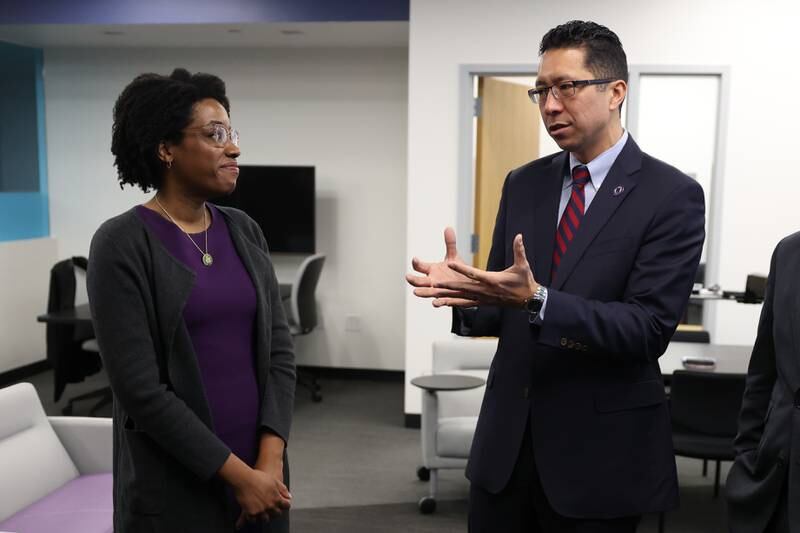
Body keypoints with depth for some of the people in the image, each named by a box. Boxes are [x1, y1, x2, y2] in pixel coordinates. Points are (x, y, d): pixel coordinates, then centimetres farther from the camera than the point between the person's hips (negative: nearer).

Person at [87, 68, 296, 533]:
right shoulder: (122, 245, -11)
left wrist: (271, 459, -10)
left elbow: (280, 349, 1)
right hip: (176, 487, -5)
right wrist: (236, 474, -14)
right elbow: (139, 389, -15)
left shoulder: (245, 232, 4)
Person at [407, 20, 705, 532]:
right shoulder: (523, 183, 5)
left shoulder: (672, 195, -10)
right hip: (506, 437, 4)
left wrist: (535, 300, -30)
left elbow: (650, 327, -18)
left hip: (600, 447, -4)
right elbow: (503, 309, 6)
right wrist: (466, 294, -17)